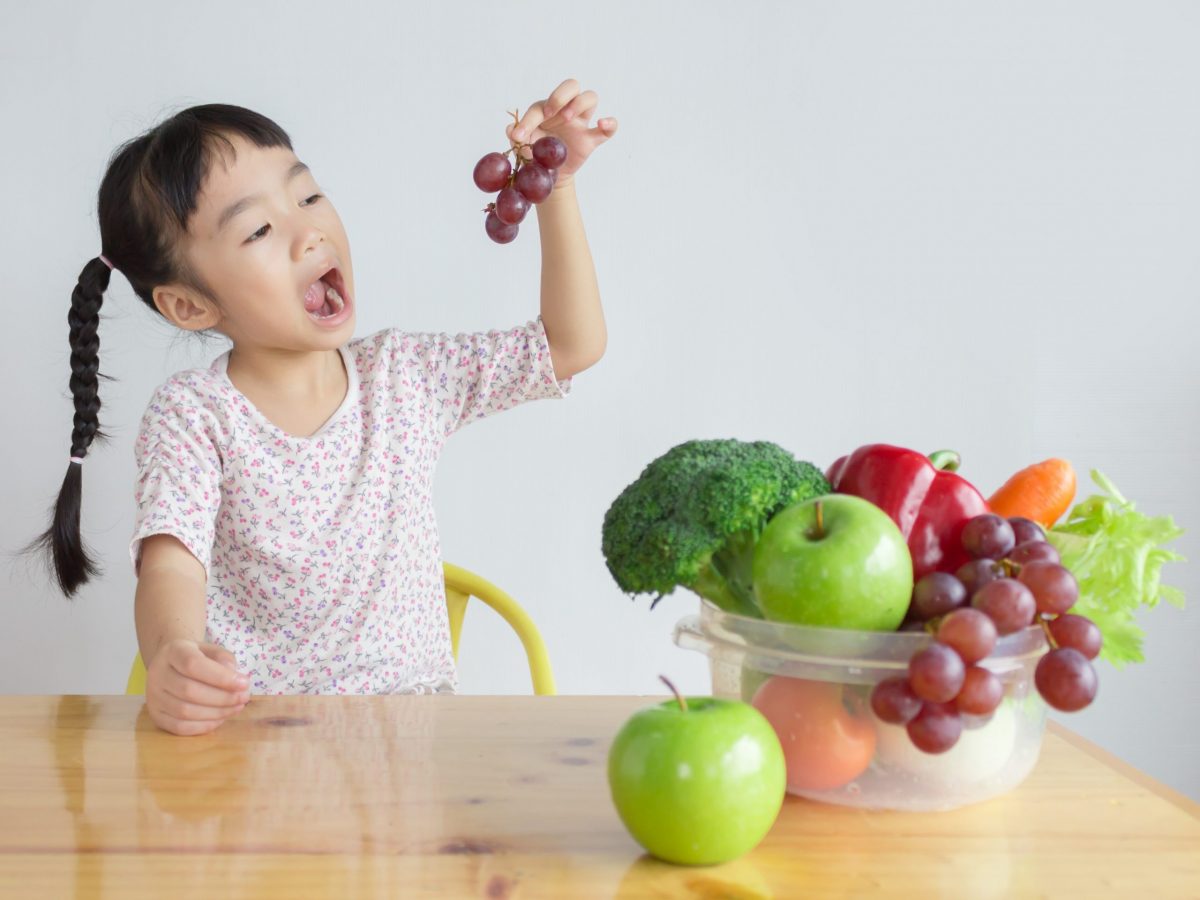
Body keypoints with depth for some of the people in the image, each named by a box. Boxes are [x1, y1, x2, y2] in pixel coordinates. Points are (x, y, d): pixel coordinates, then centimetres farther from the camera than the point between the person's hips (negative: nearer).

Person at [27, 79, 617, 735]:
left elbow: (572, 344, 9)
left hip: (415, 706, 5)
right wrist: (173, 656, -42)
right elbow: (171, 564, -19)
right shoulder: (192, 415, -5)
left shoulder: (406, 374, 6)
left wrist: (556, 188, 1)